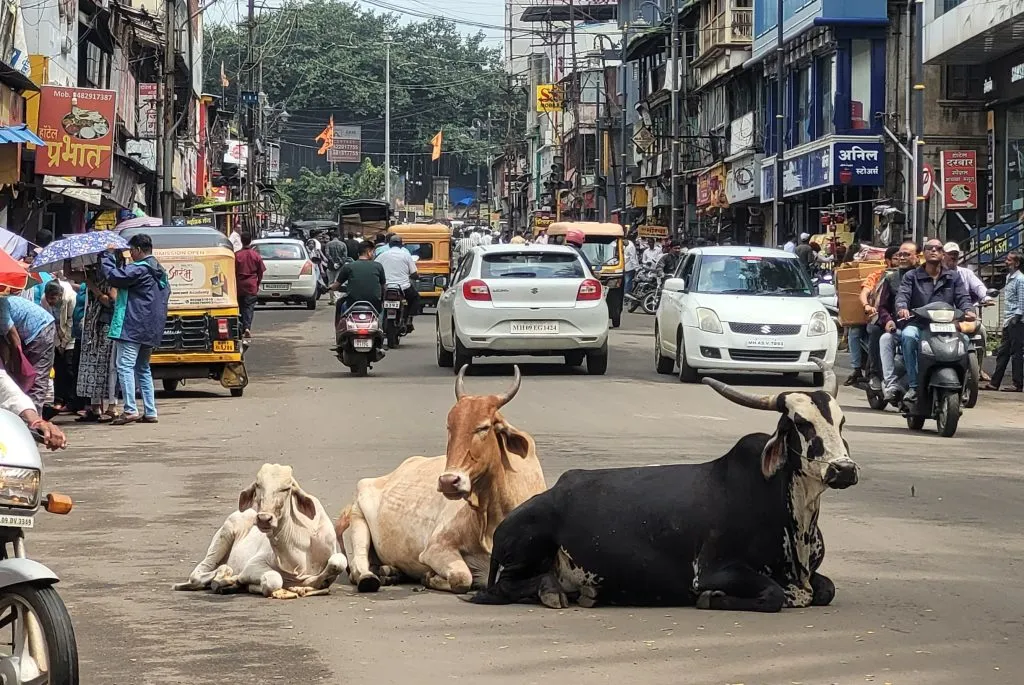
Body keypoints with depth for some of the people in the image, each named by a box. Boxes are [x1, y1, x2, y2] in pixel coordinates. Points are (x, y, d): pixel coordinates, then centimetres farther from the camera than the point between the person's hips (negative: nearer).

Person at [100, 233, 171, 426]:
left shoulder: (138, 269, -12)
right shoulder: (160, 272, 17)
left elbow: (113, 276, -19)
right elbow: (166, 292, 26)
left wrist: (107, 255, -5)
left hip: (132, 327, -9)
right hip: (152, 330, 9)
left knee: (125, 365, -10)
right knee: (143, 368, 16)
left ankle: (130, 410, -19)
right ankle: (150, 412, 14)